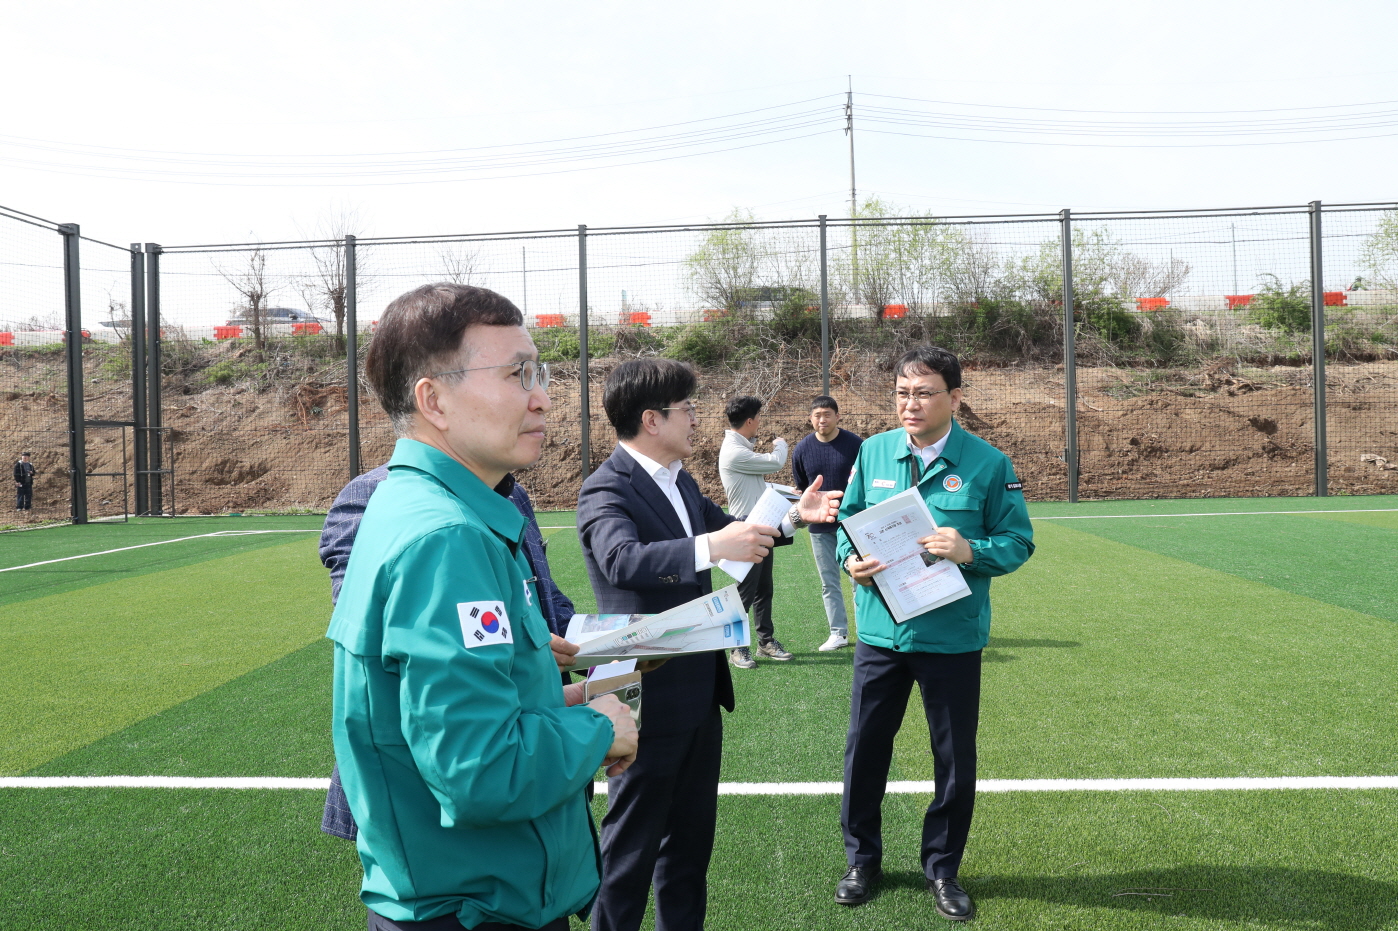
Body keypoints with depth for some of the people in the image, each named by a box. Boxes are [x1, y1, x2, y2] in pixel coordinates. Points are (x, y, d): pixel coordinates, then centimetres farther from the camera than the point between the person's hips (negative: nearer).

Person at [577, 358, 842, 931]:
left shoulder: (679, 480, 10)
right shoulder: (606, 489, -19)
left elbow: (728, 529, 24)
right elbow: (624, 559, -38)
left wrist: (794, 515, 12)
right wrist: (710, 548, -48)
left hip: (700, 690, 9)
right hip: (650, 695, -9)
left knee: (692, 834, 22)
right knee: (632, 841, 7)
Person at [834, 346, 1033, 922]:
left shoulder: (987, 463, -8)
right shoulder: (873, 453, 0)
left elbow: (1018, 542, -4)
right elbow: (849, 518, 8)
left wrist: (971, 551, -23)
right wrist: (850, 559, -13)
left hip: (952, 637, -2)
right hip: (880, 632, 2)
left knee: (955, 760, 11)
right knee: (864, 749, 10)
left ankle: (942, 869, 33)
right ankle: (862, 860, 32)